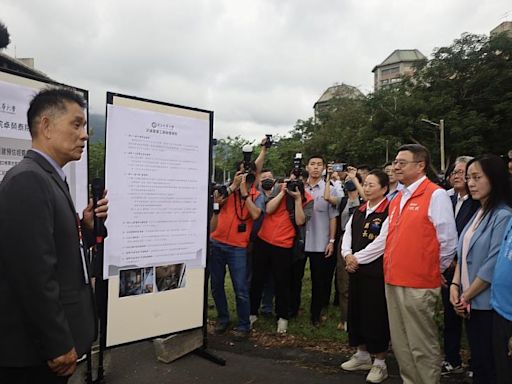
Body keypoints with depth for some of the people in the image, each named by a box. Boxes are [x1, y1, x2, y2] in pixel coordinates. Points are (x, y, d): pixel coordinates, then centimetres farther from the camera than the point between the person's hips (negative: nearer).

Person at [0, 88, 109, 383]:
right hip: (37, 348, -9)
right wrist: (59, 345, -19)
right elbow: (34, 274, -25)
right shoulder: (27, 181, -21)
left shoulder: (50, 179, 10)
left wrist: (86, 227, -3)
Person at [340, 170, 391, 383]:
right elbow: (347, 235, 11)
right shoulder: (359, 212, 13)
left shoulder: (389, 212, -12)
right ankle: (362, 355, 33)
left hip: (376, 271, -7)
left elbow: (382, 242, -19)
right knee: (356, 312, 15)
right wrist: (348, 255, -7)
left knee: (376, 316, 1)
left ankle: (380, 363, 19)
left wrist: (358, 258, -13)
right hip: (355, 270, 8)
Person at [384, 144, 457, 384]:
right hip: (393, 281, 8)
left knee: (422, 346, 4)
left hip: (418, 285, -8)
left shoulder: (435, 195, -10)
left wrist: (435, 271, 0)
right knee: (401, 343, 17)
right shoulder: (397, 198, 15)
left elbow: (448, 241, -10)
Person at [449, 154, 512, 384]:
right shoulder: (477, 214, 10)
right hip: (472, 304, 7)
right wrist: (455, 285, -1)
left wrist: (466, 296, -10)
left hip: (490, 305, -7)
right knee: (477, 362, 18)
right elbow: (463, 253, 13)